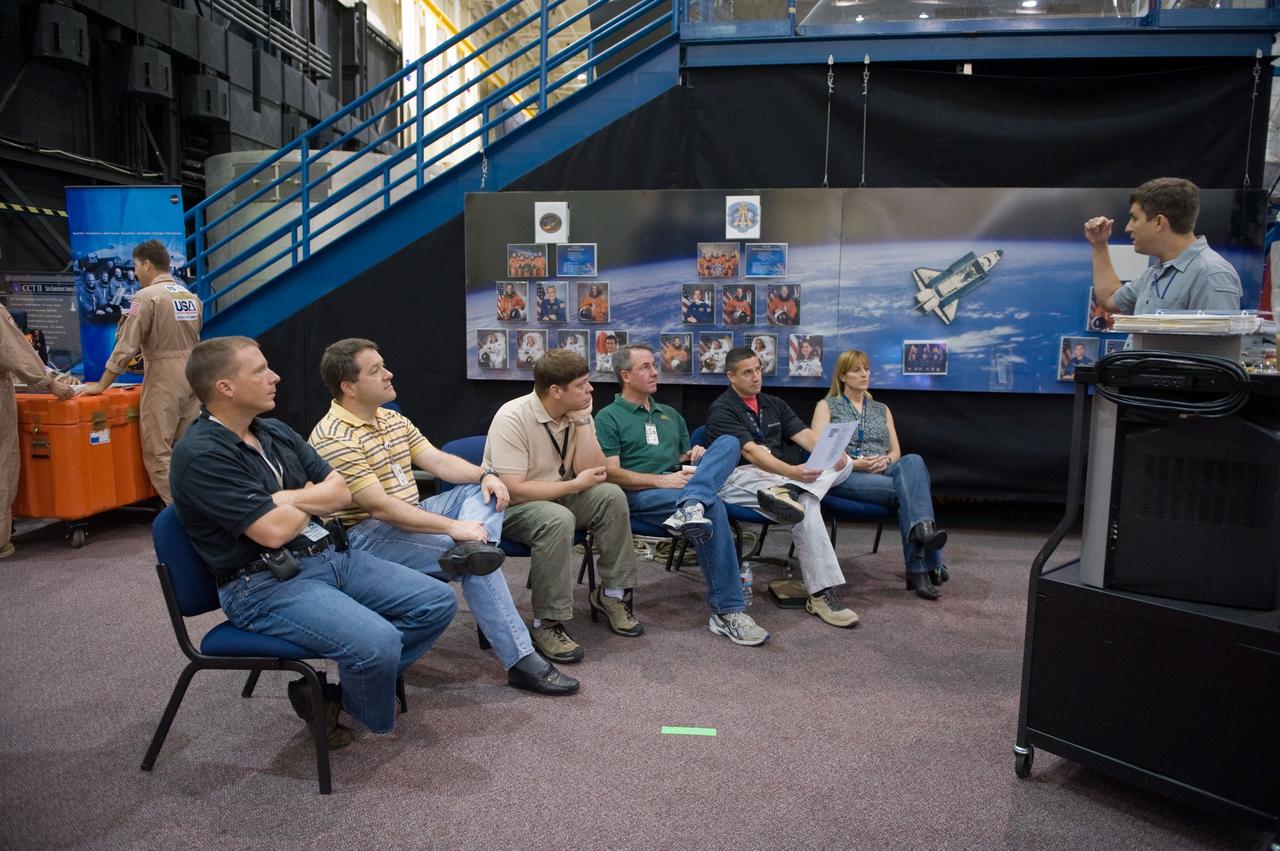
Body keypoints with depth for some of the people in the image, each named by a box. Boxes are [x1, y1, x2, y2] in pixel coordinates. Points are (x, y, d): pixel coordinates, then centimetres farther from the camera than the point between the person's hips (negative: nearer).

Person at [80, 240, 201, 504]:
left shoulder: (146, 297, -10)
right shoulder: (191, 297, 10)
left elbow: (126, 345, -11)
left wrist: (101, 385, -5)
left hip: (163, 380, -7)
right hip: (191, 377, 7)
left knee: (158, 452, -1)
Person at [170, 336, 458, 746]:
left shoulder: (276, 432, 11)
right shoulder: (200, 455, -14)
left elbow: (341, 492, 8)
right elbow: (274, 530, -20)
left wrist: (287, 499, -10)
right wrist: (311, 498, 0)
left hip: (329, 555, 9)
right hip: (264, 584, -8)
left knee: (437, 602, -2)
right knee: (378, 642, -29)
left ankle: (339, 693, 7)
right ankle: (374, 719, 6)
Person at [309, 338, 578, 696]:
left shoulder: (394, 420, 11)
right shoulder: (332, 438, -18)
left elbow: (439, 461, 8)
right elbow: (380, 507, -25)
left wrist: (485, 475, -12)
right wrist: (453, 526, -28)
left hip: (410, 516, 9)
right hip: (368, 535, -9)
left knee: (483, 491, -2)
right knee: (476, 565, -21)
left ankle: (478, 547, -34)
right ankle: (522, 662, -15)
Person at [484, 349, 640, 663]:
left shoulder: (577, 413, -4)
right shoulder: (513, 418, -23)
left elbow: (591, 472, -11)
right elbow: (514, 490, -28)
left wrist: (582, 420, -19)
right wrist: (575, 485, -19)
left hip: (557, 497, 6)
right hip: (510, 507, -6)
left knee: (611, 495, -18)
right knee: (558, 519, -36)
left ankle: (613, 593, -3)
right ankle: (548, 624, -23)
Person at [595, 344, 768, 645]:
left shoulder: (671, 415, 28)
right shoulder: (608, 418, 7)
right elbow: (610, 474, -5)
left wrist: (695, 456, 4)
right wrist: (660, 480, -17)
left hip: (680, 485, 6)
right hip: (638, 496, -6)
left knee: (728, 442, -17)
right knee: (712, 507, -34)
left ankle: (690, 507, -43)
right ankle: (726, 611, -31)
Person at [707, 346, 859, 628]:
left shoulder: (774, 405, 21)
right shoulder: (722, 410, -3)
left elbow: (805, 435, 7)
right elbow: (750, 451, -19)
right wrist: (791, 471, -36)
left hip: (779, 475, 7)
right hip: (741, 478, -7)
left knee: (844, 462, -14)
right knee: (806, 505, -34)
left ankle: (788, 491, -41)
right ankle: (821, 594, -35)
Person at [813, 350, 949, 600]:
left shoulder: (881, 409, 26)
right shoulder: (827, 406, 14)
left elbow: (896, 451, 18)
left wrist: (885, 460, -7)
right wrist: (854, 463, -15)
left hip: (883, 472, 4)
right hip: (844, 476, -3)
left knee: (912, 462, -34)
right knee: (908, 488, -32)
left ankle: (923, 530, -51)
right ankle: (928, 565, -39)